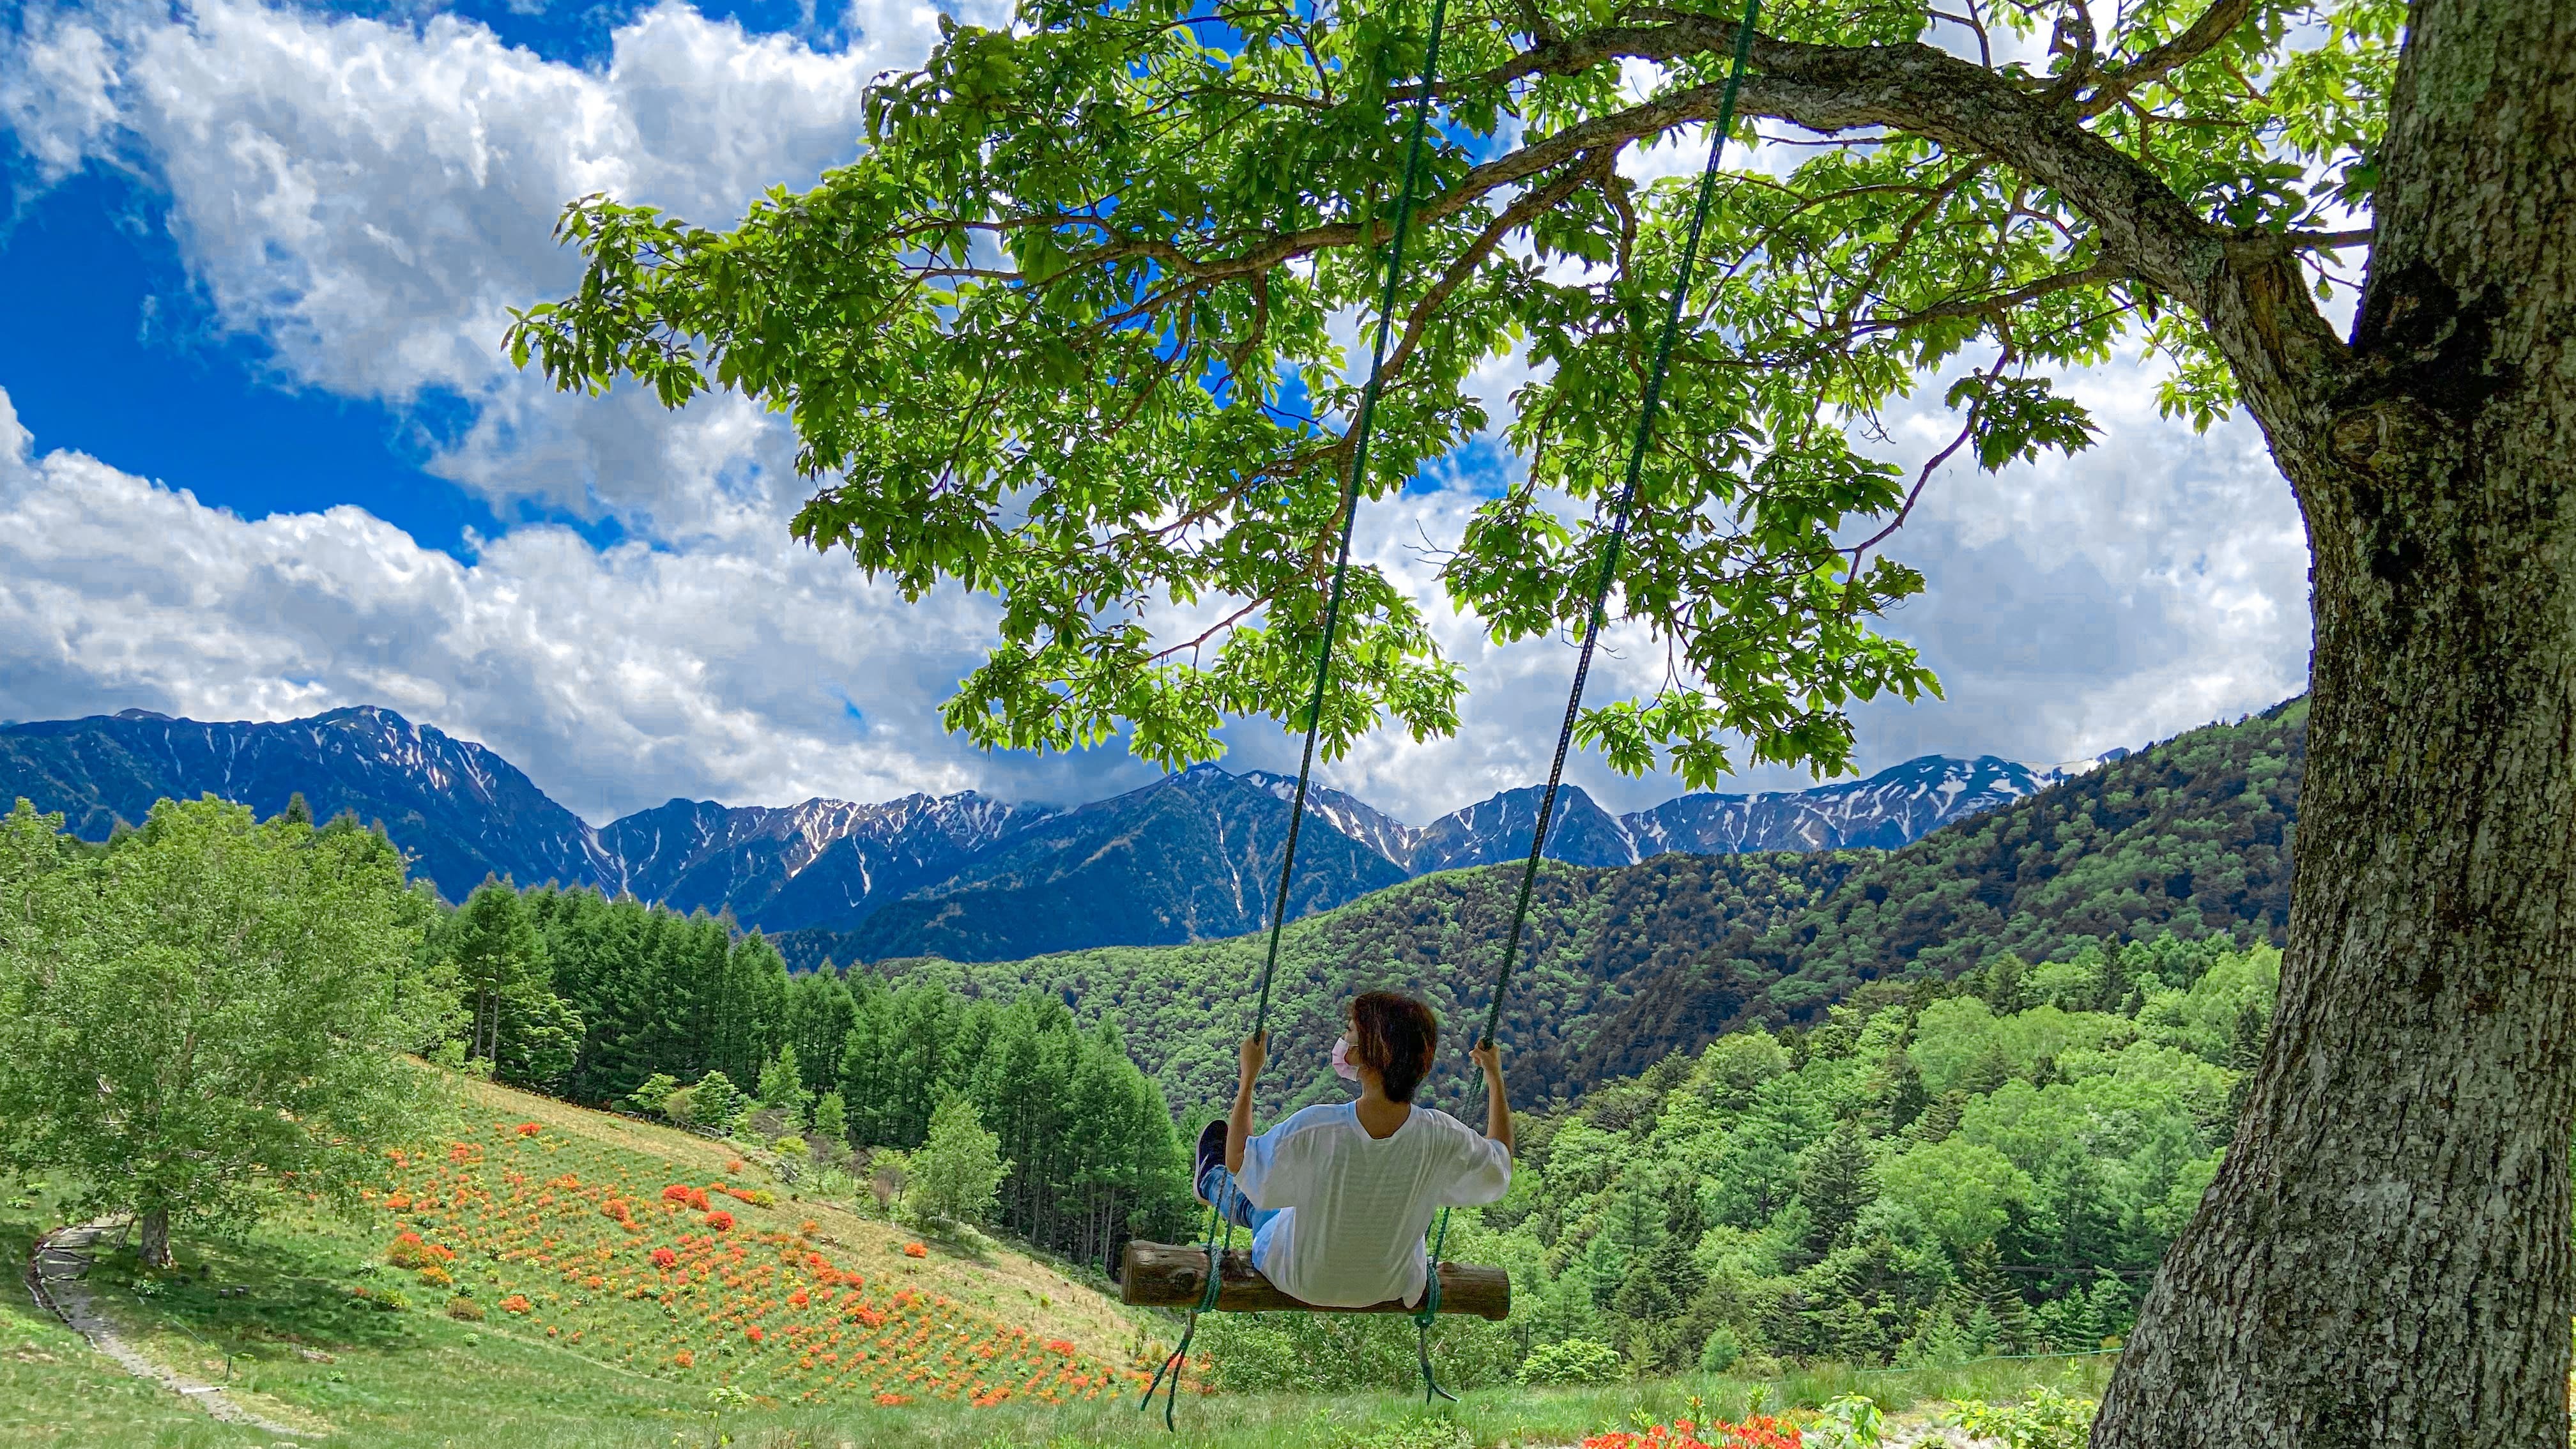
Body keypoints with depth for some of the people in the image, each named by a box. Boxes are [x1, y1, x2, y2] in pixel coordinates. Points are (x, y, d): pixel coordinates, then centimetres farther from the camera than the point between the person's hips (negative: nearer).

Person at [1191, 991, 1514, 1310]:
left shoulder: (1315, 1128, -34)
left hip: (1300, 1282, -3)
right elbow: (1500, 1169, -6)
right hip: (1386, 1289, 3)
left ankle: (1212, 1181, 61)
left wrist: (1249, 1075, -8)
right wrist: (1495, 1077, 0)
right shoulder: (1442, 1137, -28)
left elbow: (1237, 1161, -16)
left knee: (1256, 1201, 29)